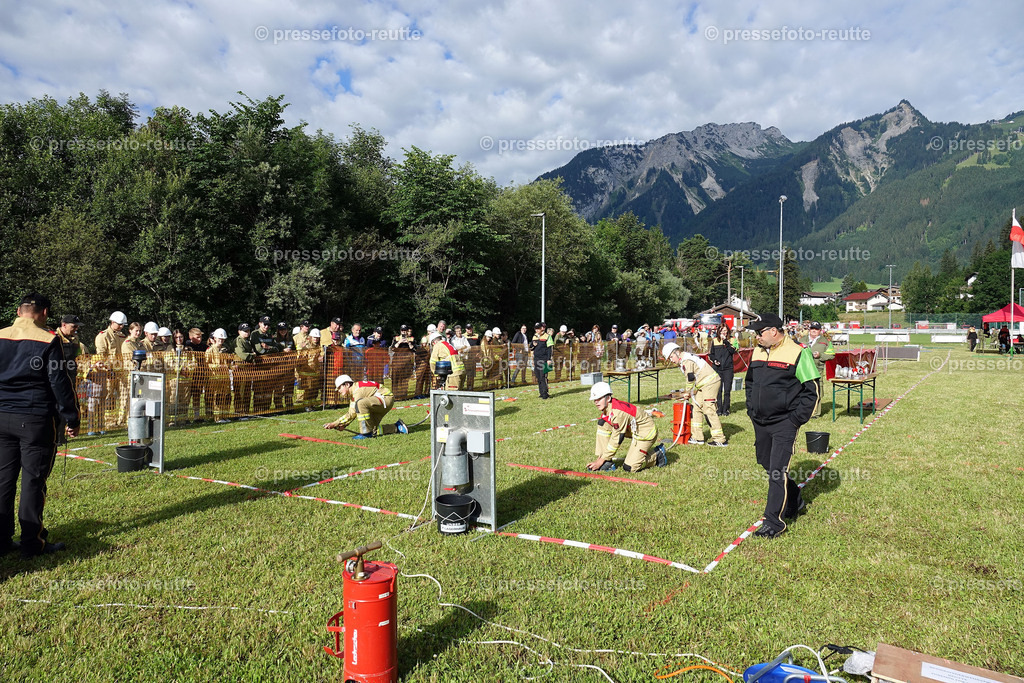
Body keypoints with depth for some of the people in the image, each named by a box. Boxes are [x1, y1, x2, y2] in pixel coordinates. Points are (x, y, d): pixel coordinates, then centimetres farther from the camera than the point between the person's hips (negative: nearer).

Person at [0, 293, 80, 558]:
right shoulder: (48, 340, -8)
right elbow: (61, 383, -8)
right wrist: (72, 418, -1)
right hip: (37, 420, -5)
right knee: (33, 481, 2)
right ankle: (32, 543, 8)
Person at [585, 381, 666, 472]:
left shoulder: (618, 412, -32)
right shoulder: (606, 408, -4)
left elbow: (616, 439, -26)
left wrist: (601, 460, -21)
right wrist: (599, 457, -5)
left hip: (646, 431, -9)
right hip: (634, 431, 9)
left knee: (629, 467, -14)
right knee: (602, 423, -8)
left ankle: (657, 455, 10)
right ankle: (607, 463, -5)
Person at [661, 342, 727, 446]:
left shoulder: (686, 361, -15)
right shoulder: (683, 361, 17)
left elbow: (690, 379, -16)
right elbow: (690, 380, 22)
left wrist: (688, 393, -3)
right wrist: (688, 392, 14)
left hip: (710, 383, -11)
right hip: (703, 385, 11)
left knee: (709, 410, -10)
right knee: (697, 408, 10)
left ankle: (720, 440, -7)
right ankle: (697, 438, 13)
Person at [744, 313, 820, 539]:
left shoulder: (798, 353, -11)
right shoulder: (757, 353, 10)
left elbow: (811, 390, -9)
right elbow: (750, 383, 23)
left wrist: (796, 419, -12)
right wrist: (751, 409, 12)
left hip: (784, 423, -7)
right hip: (760, 422, 7)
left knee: (778, 470, -9)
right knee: (766, 463, 15)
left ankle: (774, 521, 0)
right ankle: (795, 502, 37)